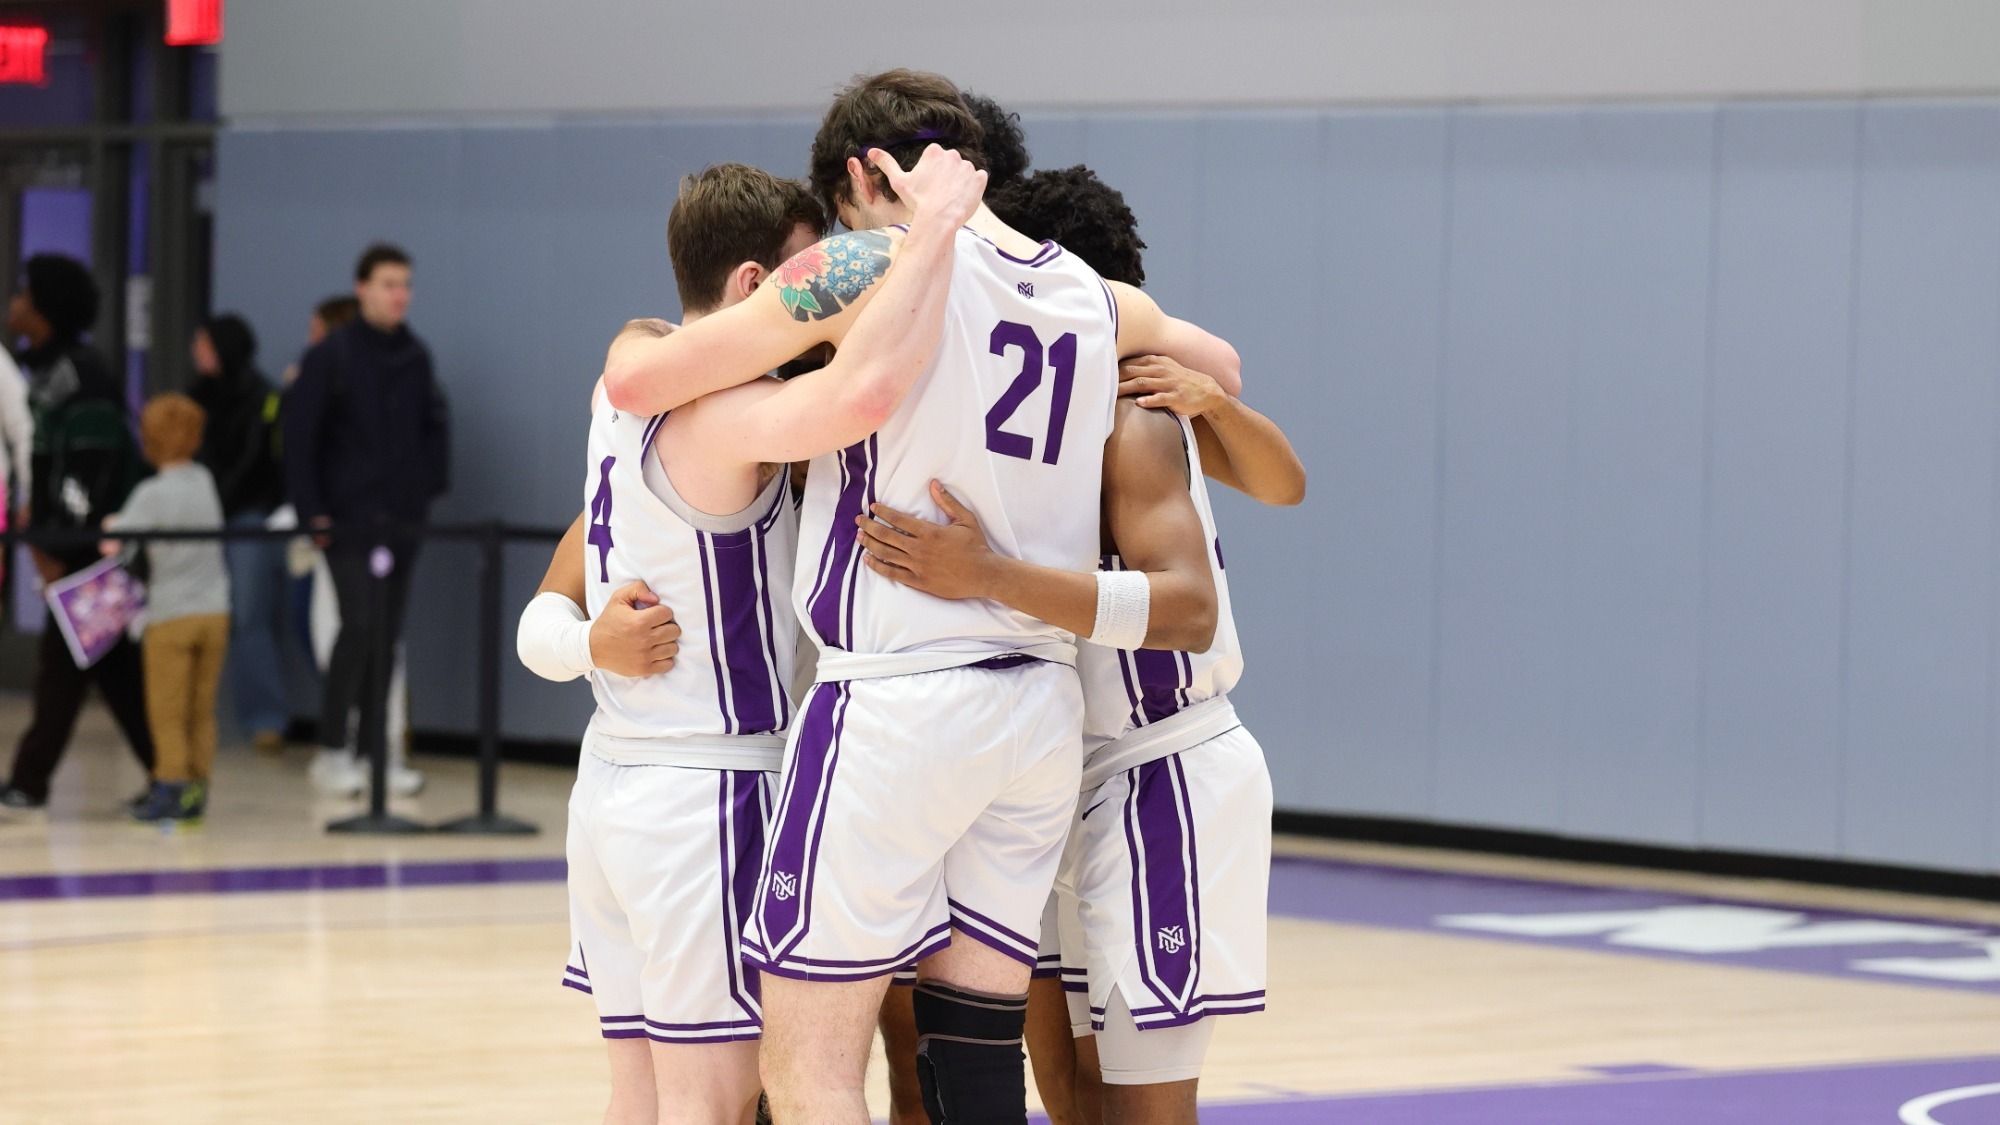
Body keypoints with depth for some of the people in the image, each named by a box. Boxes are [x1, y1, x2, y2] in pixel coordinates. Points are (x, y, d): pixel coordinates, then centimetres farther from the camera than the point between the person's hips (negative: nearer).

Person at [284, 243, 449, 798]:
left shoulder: (415, 357, 9)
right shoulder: (332, 356, -6)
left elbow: (434, 425, 18)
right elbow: (298, 434, -6)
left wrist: (431, 489, 6)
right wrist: (311, 511, -10)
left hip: (401, 522, 5)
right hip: (347, 519, -5)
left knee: (387, 636, 7)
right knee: (359, 625, -13)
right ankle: (332, 752, -5)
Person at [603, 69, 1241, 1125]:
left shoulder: (870, 267, -7)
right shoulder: (1098, 300, 12)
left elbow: (638, 385, -7)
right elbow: (1219, 366, 35)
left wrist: (635, 343, 14)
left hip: (900, 700, -7)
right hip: (1043, 708, 7)